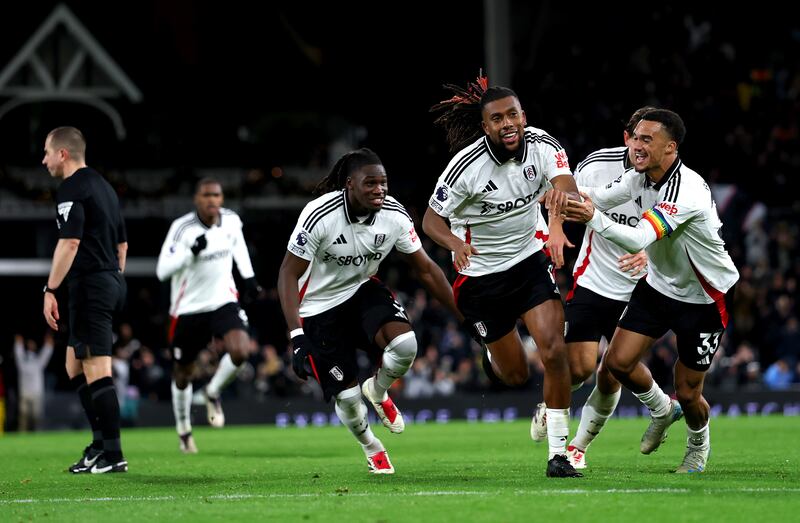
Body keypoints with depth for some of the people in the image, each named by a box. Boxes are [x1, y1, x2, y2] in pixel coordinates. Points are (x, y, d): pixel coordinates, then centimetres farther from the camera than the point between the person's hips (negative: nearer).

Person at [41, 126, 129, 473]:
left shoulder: (72, 188, -10)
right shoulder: (103, 186, 19)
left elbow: (70, 242, -20)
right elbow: (122, 243, 23)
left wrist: (50, 289, -19)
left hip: (90, 285, -10)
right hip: (112, 282, 10)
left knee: (96, 370, -9)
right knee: (74, 367, 16)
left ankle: (112, 455, -11)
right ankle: (102, 443, 15)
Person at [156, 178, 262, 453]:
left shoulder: (231, 220, -5)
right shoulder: (181, 228, -20)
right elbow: (162, 271, -26)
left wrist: (249, 276, 17)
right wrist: (191, 252, -38)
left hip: (223, 300, 3)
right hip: (189, 308, -3)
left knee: (240, 351, -24)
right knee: (183, 374, 10)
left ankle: (213, 393, 7)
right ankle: (184, 428, 35)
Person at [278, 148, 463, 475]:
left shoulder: (394, 216, -15)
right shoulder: (320, 216, -28)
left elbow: (425, 270, -3)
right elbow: (288, 274, -22)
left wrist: (464, 316, -3)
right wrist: (297, 336, -31)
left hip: (362, 290, 3)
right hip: (320, 307, -3)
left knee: (405, 344, -27)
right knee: (347, 397, -5)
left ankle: (378, 391, 9)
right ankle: (371, 448, 30)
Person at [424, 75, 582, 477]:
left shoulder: (542, 145, -15)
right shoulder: (466, 165, -22)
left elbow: (569, 189, -31)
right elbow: (430, 219, -16)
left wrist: (563, 195, -57)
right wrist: (454, 242, -38)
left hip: (530, 258, 2)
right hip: (481, 273, -2)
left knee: (553, 350, -17)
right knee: (515, 375, 7)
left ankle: (558, 452, -5)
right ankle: (494, 354, 48)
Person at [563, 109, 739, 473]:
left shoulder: (687, 191, -33)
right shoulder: (639, 177, -7)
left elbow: (639, 240, -42)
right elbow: (597, 198, -1)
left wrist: (593, 218, -57)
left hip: (704, 299, -7)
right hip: (659, 286, 7)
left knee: (687, 394, 0)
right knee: (619, 361, -5)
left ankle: (699, 444, 34)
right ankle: (662, 410, 25)